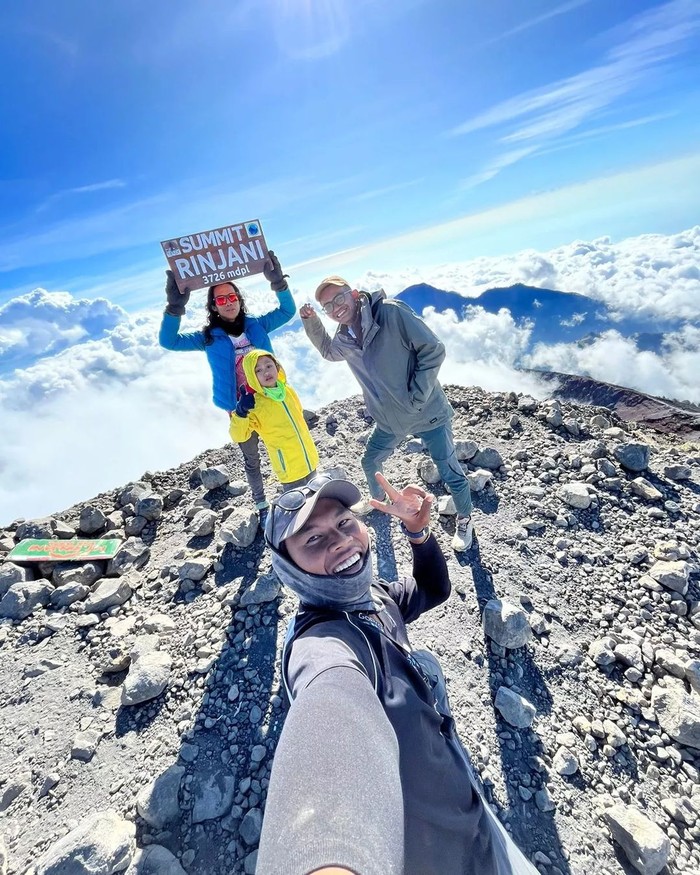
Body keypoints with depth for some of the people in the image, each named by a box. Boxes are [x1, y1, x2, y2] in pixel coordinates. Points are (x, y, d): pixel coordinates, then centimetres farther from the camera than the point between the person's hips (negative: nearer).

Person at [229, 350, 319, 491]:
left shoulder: (288, 390, -1)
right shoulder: (254, 405, -18)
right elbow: (239, 436, -21)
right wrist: (240, 413, -37)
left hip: (310, 460, 6)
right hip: (290, 469, -6)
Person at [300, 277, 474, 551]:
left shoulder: (391, 312, -21)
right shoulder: (344, 338, 0)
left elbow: (433, 350, -20)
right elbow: (327, 351, 24)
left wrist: (417, 397, -21)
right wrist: (311, 321, 7)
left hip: (427, 414, -6)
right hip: (389, 420, 6)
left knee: (451, 474, 4)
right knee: (370, 462, 21)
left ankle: (465, 520, 34)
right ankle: (378, 500, 53)